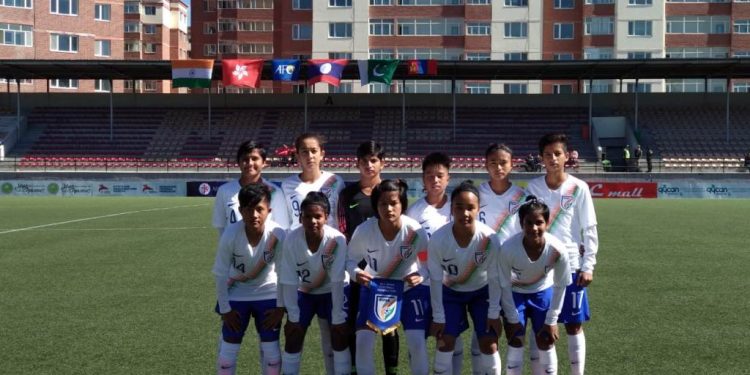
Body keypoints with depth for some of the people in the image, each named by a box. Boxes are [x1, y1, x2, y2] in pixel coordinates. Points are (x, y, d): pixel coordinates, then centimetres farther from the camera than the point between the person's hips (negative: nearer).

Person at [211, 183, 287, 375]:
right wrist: (225, 309, -8)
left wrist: (280, 307, -7)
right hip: (236, 293, 0)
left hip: (268, 293, 0)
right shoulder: (230, 235, -27)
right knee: (228, 348, 2)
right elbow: (220, 274, -14)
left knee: (271, 349, 3)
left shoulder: (278, 235, -27)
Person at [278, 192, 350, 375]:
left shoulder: (337, 239, -32)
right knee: (293, 337, -3)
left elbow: (337, 280, -28)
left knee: (339, 335, -9)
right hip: (304, 292, 1)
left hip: (332, 292, -1)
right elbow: (288, 281, -20)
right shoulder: (292, 239, -28)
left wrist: (338, 319, -25)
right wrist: (293, 317, -17)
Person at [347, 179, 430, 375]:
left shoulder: (414, 230, -27)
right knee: (363, 340, -8)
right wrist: (356, 273, -32)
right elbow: (351, 259, -10)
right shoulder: (363, 230, -26)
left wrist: (421, 276, -37)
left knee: (417, 342, -8)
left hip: (409, 288, -1)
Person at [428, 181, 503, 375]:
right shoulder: (438, 239, -30)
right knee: (445, 343, -6)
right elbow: (435, 280, -18)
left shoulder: (489, 238, -30)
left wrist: (494, 313, -12)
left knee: (489, 344, -4)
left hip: (482, 291, 0)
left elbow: (494, 278, -16)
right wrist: (438, 317, -13)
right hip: (451, 292, 0)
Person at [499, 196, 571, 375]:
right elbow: (505, 286, -20)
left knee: (546, 342, 1)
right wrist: (512, 318, -12)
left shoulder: (557, 249, -32)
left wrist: (551, 321, -11)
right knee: (515, 342, -3)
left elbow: (560, 286, -15)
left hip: (543, 292, 1)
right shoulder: (508, 248, -36)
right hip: (515, 293, -1)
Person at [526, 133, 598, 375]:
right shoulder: (533, 187, 1)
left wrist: (588, 266, -6)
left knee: (574, 325, 5)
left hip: (571, 266, -1)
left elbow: (589, 230, -1)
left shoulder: (579, 188, -4)